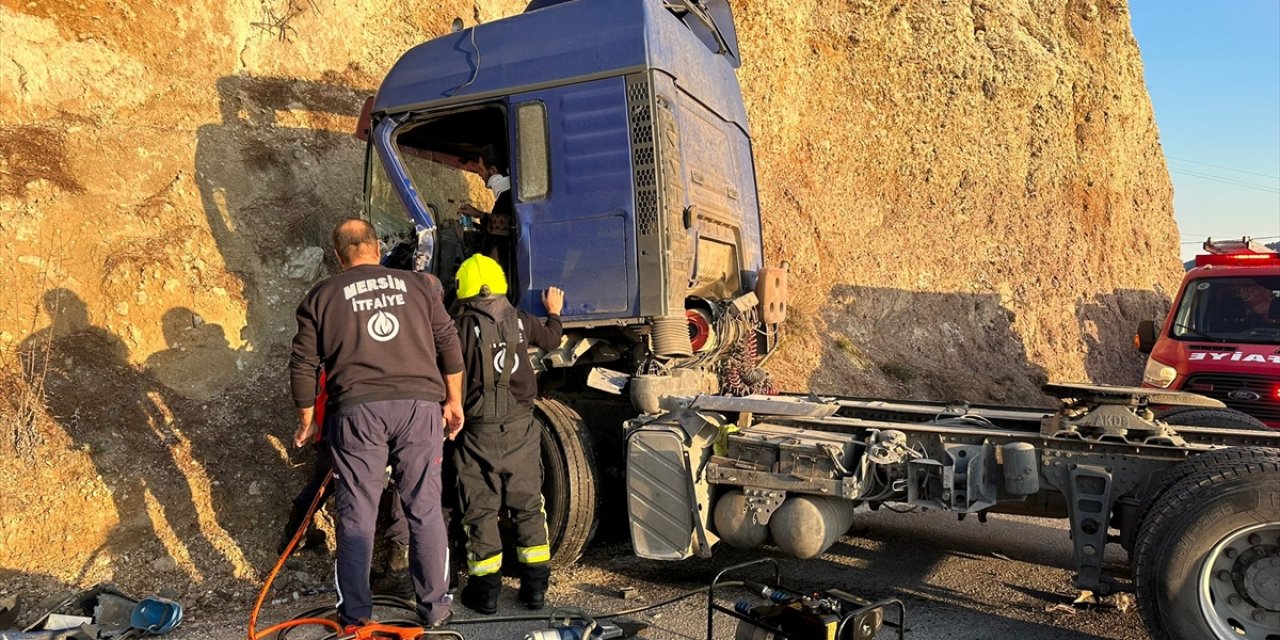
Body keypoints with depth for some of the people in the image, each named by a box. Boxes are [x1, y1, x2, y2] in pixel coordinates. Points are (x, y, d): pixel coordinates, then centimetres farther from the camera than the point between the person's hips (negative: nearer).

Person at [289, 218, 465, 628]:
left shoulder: (321, 296, 7)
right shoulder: (418, 284, 11)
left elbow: (303, 365, 5)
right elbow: (449, 344, 9)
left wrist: (307, 420, 16)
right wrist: (453, 401, 17)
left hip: (357, 409, -1)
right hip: (419, 405, 1)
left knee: (356, 514, 9)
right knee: (425, 510, 9)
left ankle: (356, 613, 17)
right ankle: (434, 606, 17)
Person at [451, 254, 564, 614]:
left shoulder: (462, 328, -8)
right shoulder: (520, 321, 3)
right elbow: (552, 340, 22)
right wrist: (554, 313, 41)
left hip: (479, 432, -3)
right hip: (520, 426, 3)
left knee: (481, 510, 7)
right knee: (528, 507, 12)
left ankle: (485, 590, 12)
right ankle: (535, 587, 17)